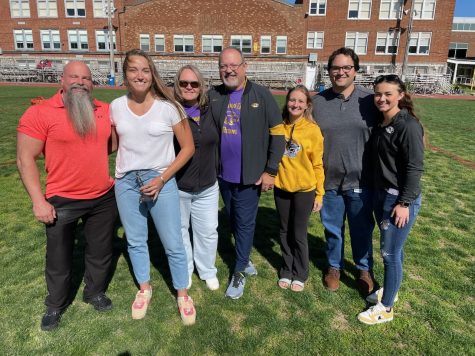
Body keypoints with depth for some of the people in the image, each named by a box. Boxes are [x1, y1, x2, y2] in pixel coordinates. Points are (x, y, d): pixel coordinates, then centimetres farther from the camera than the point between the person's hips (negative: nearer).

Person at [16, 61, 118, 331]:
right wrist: (39, 201, -13)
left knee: (101, 252, 19)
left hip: (105, 198, 4)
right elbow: (25, 159, -10)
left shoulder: (105, 110, 2)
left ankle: (95, 292, 44)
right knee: (59, 258, 15)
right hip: (62, 202, -3)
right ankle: (56, 305, 40)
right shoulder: (40, 113, -12)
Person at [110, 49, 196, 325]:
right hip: (126, 182, 4)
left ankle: (182, 294, 25)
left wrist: (162, 179, -12)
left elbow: (188, 147, -6)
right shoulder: (116, 106, 0)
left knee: (173, 244, 3)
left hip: (161, 181, -3)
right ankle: (145, 288, 39)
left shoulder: (168, 106, -9)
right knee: (135, 241, 16)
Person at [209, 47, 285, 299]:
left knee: (244, 224, 5)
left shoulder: (261, 95, -8)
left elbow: (277, 134, -8)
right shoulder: (213, 96, 1)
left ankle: (239, 272, 22)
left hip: (250, 175, -4)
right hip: (224, 174, 4)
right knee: (234, 221, 18)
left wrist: (270, 170, -10)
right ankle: (246, 260, 40)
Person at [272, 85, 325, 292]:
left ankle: (300, 275, 28)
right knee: (285, 232, 15)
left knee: (299, 234, 8)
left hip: (304, 190, -3)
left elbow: (317, 164, -6)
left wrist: (320, 193, -5)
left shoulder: (313, 130, -9)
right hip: (281, 187, 3)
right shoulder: (279, 127, -2)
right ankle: (286, 271, 33)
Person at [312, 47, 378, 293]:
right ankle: (334, 266, 39)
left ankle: (364, 269, 38)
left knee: (362, 230, 15)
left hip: (360, 181, -1)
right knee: (333, 229, 16)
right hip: (328, 181, 1)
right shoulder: (317, 102, 0)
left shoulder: (369, 101, -3)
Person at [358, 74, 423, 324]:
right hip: (381, 195, 8)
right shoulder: (379, 124, 8)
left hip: (400, 199, -8)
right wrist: (376, 195, 14)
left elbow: (415, 168, -18)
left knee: (390, 253, 1)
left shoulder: (409, 126, -16)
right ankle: (389, 289, 39)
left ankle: (385, 308, 17)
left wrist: (405, 203, -19)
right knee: (393, 248, 22)